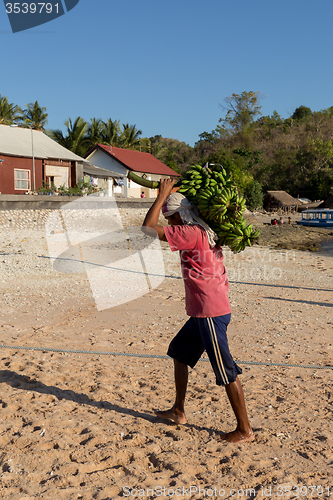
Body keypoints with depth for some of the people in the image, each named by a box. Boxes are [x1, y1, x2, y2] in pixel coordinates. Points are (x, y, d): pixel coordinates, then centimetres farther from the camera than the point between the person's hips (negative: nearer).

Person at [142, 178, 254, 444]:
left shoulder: (192, 233, -18)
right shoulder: (206, 233, 11)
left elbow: (148, 227, -16)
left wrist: (162, 195, -9)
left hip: (211, 314, -10)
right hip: (202, 312, 10)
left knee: (226, 372, 0)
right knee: (179, 352, 21)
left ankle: (245, 429, 14)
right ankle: (178, 411, 33)